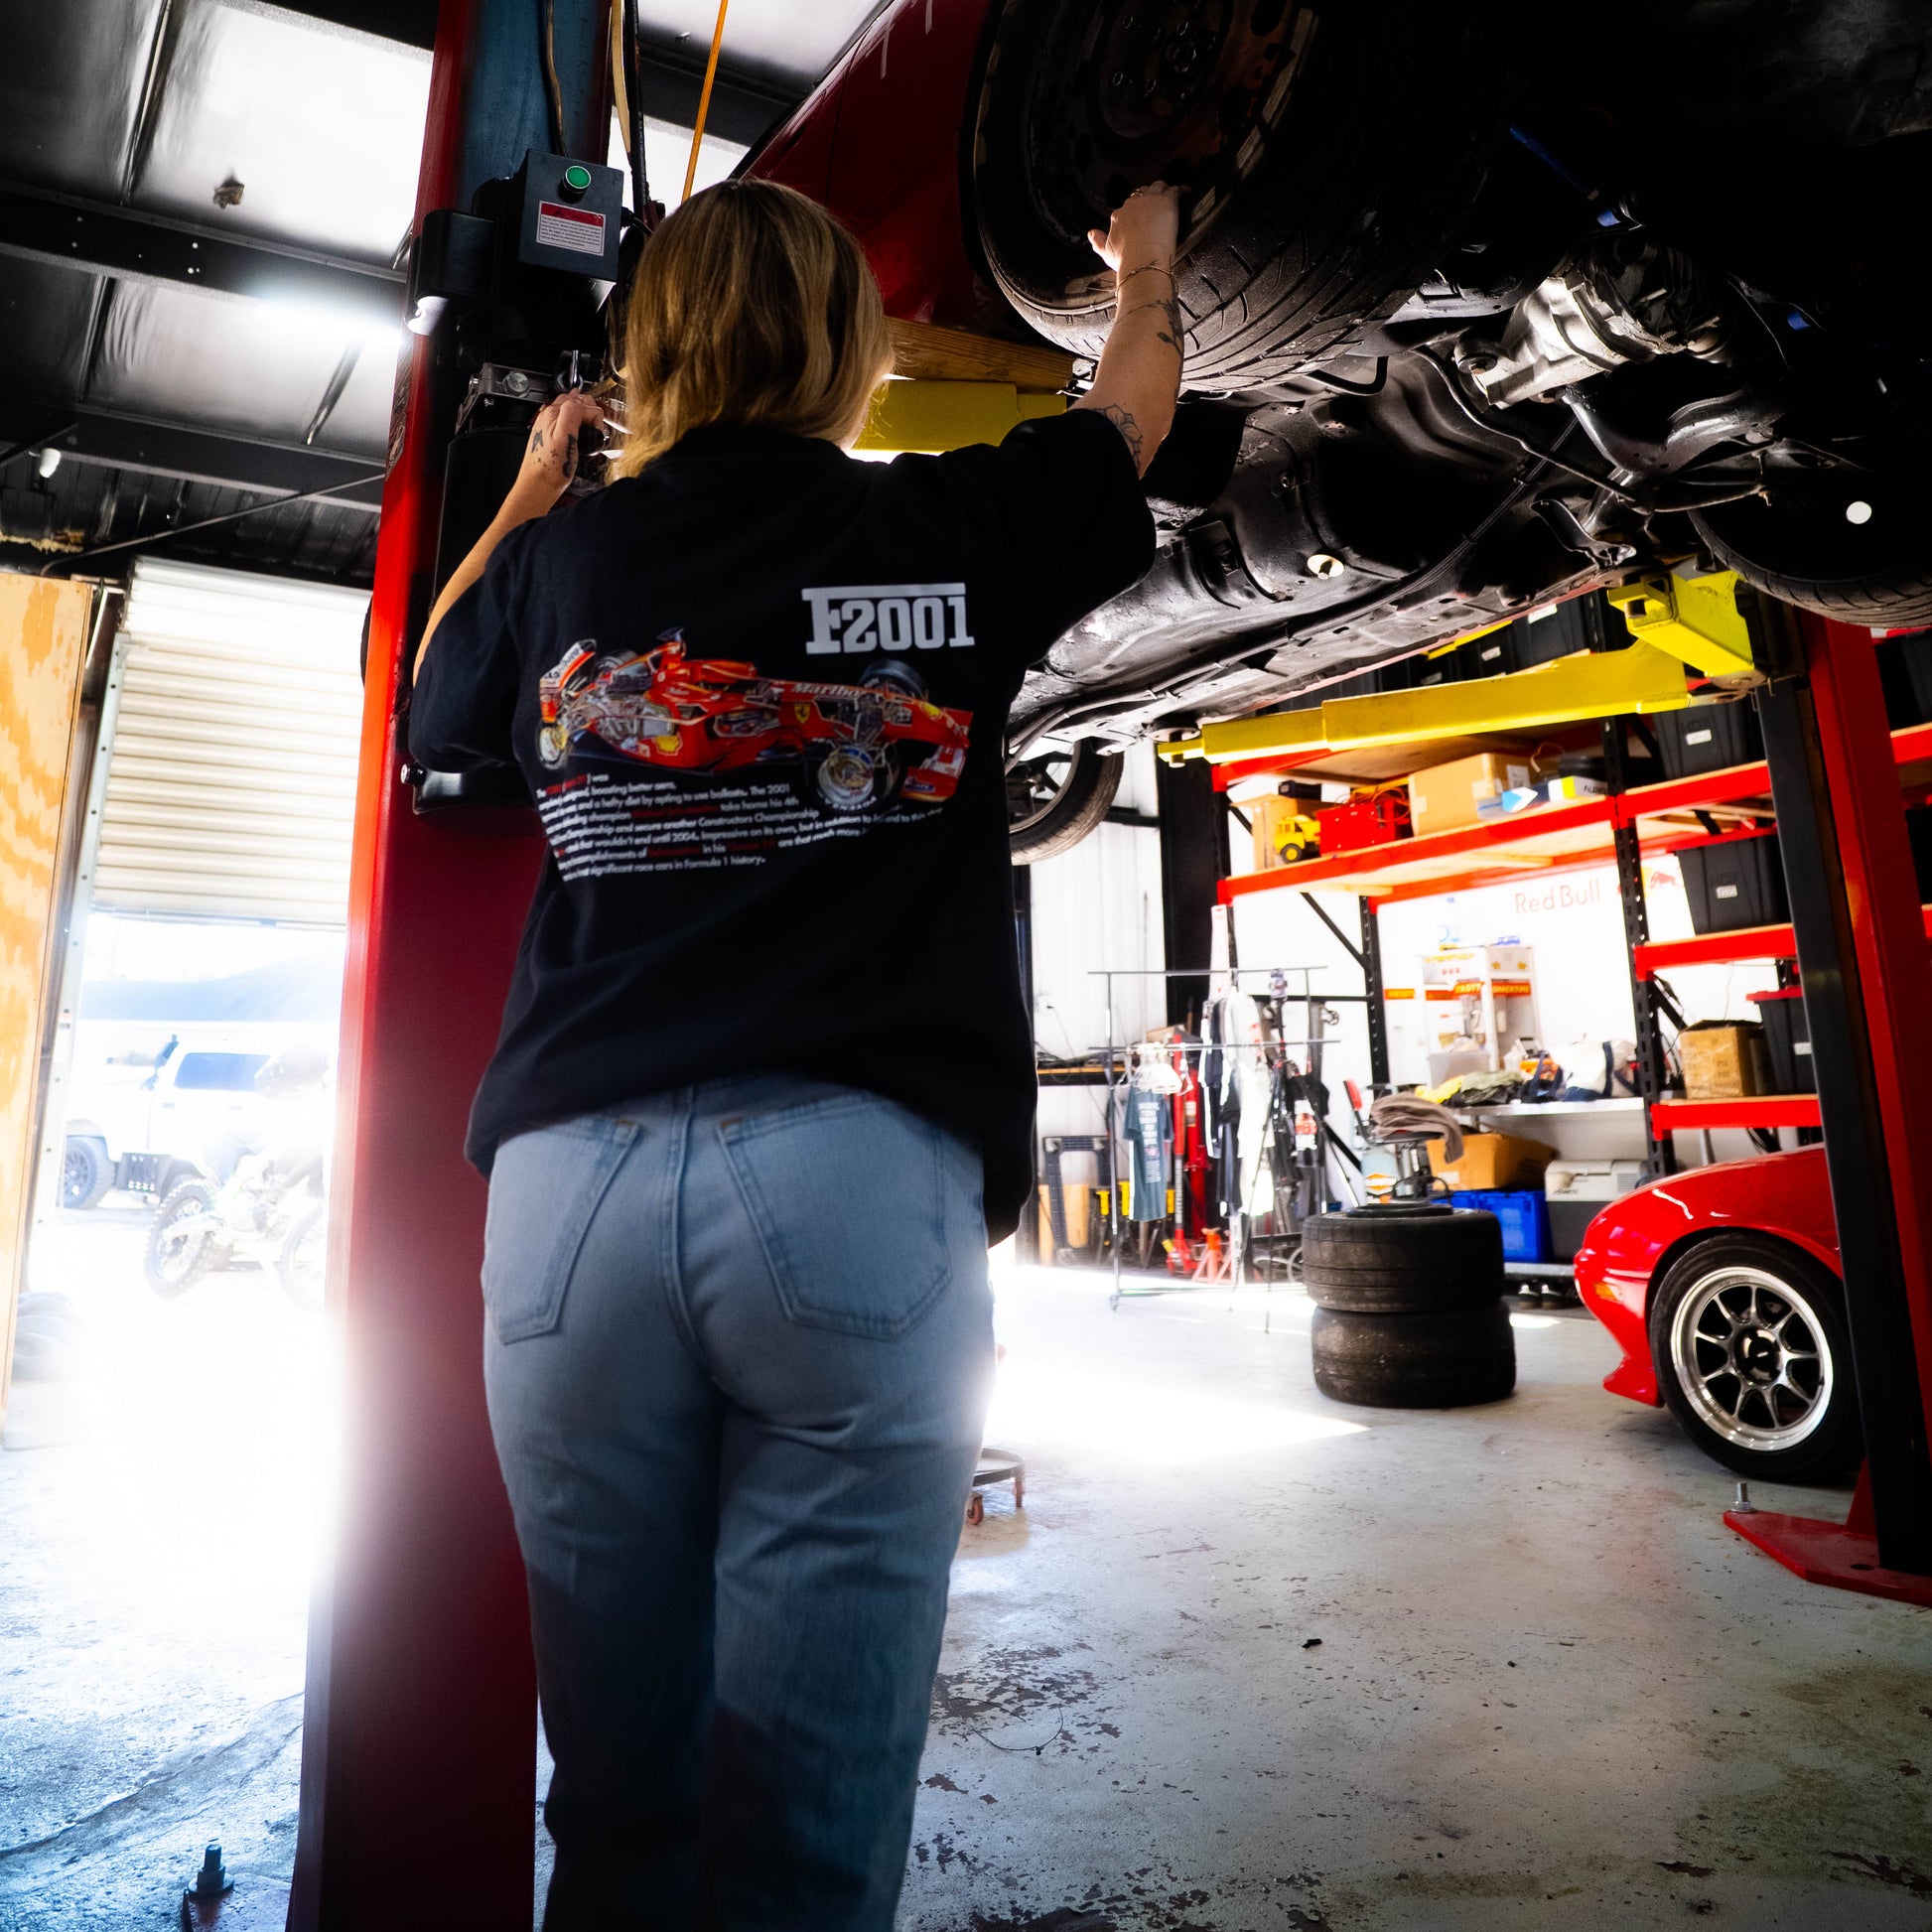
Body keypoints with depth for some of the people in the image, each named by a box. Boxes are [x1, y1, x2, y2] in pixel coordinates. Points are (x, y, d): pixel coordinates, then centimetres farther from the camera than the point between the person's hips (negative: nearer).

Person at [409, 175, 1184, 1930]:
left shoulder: (564, 559, 13)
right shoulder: (955, 530, 10)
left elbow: (438, 704, 34)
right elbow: (1135, 406, 31)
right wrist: (1149, 267, 52)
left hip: (576, 1178, 3)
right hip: (862, 1171, -2)